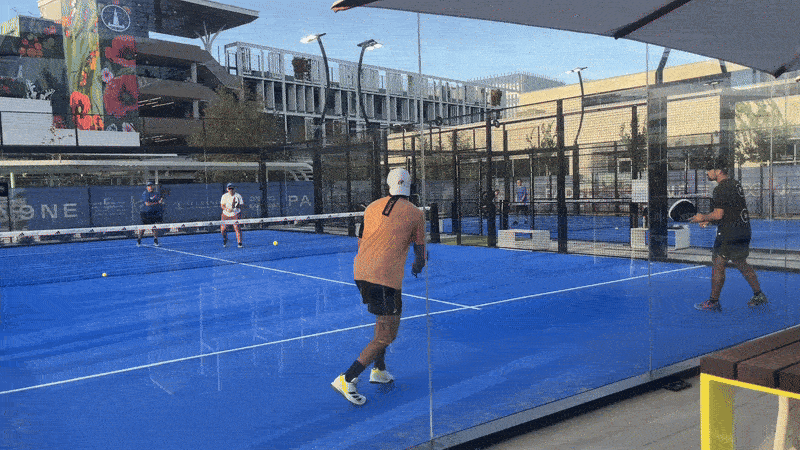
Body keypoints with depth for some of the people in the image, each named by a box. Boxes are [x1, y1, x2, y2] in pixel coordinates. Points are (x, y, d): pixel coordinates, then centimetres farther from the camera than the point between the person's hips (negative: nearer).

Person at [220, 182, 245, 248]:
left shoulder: (238, 196, -4)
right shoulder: (224, 196, 2)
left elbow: (242, 205, -5)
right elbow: (222, 205, 0)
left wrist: (238, 206, -28)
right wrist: (227, 209, -20)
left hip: (236, 215, -2)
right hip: (226, 215, 2)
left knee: (237, 228, -17)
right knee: (223, 229, 1)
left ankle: (239, 243, -11)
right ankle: (225, 241, 30)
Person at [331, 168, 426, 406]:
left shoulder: (372, 207, 13)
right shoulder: (415, 214, 1)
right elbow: (420, 255, 6)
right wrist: (417, 267, 29)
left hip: (360, 270, 7)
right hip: (386, 278, -7)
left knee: (385, 319, 27)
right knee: (386, 335, 1)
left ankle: (379, 370, 35)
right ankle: (347, 379, -7)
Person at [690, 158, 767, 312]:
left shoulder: (720, 189, -16)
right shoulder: (736, 184, 14)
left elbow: (718, 215, -20)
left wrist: (703, 218, -3)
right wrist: (709, 220, 18)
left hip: (728, 234, -9)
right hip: (743, 232, 9)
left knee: (718, 265, -2)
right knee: (741, 264, 19)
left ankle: (713, 302, 3)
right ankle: (759, 295, 24)